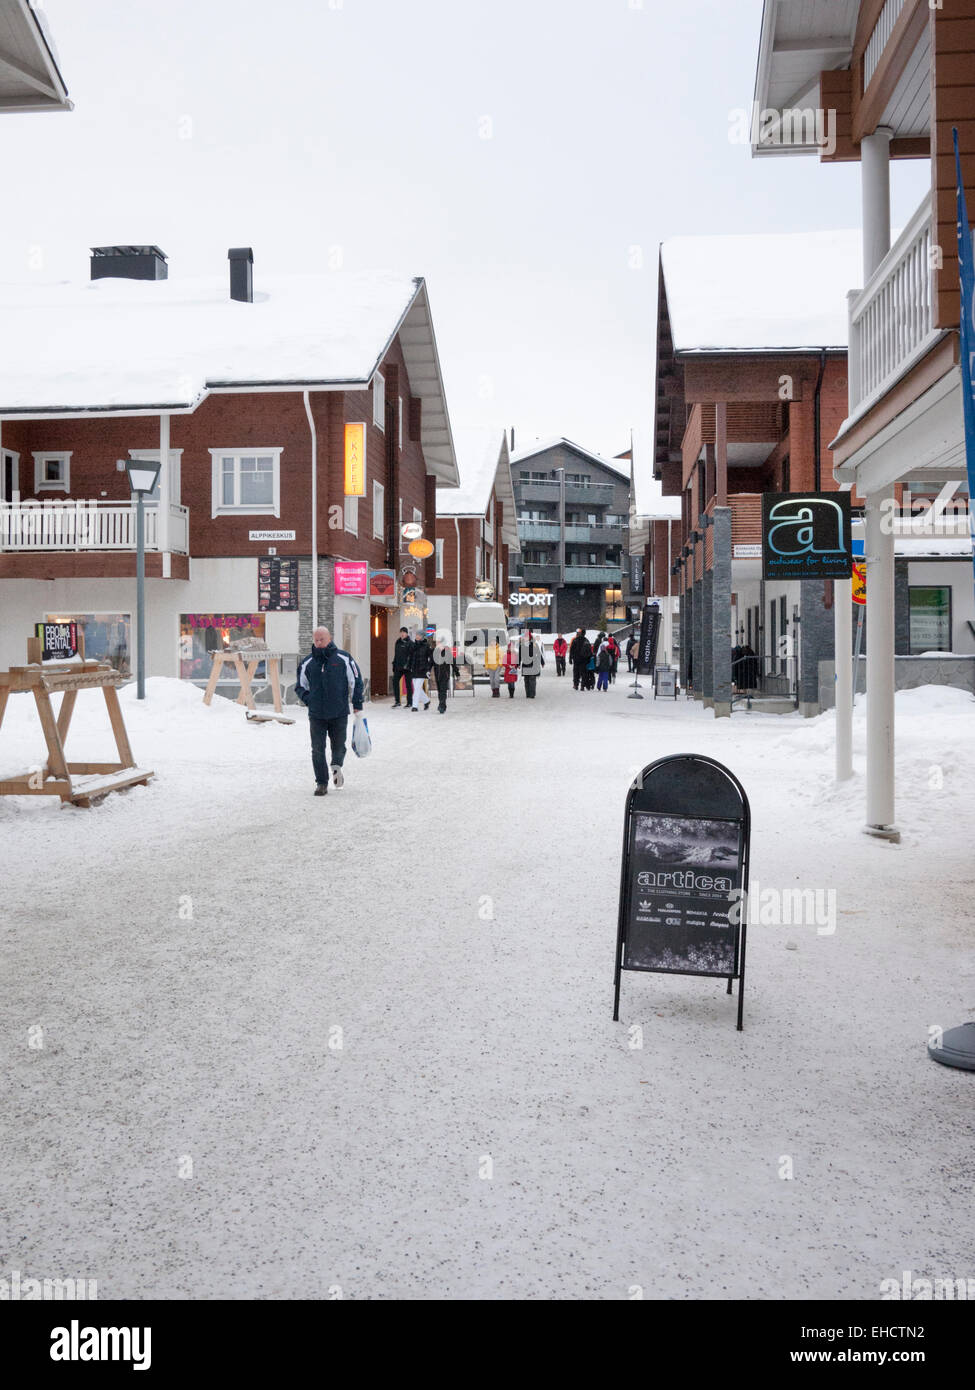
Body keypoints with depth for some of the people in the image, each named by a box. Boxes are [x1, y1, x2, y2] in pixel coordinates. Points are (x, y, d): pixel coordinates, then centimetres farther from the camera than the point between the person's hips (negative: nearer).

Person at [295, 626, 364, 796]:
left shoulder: (343, 659, -1)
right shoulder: (307, 663, 5)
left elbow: (356, 682, 4)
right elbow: (300, 686, 17)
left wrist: (357, 706, 2)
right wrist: (308, 700, 0)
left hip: (339, 713, -1)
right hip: (316, 715, 1)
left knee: (338, 745, 11)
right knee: (317, 750, -2)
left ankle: (336, 765, 42)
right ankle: (321, 782, 8)